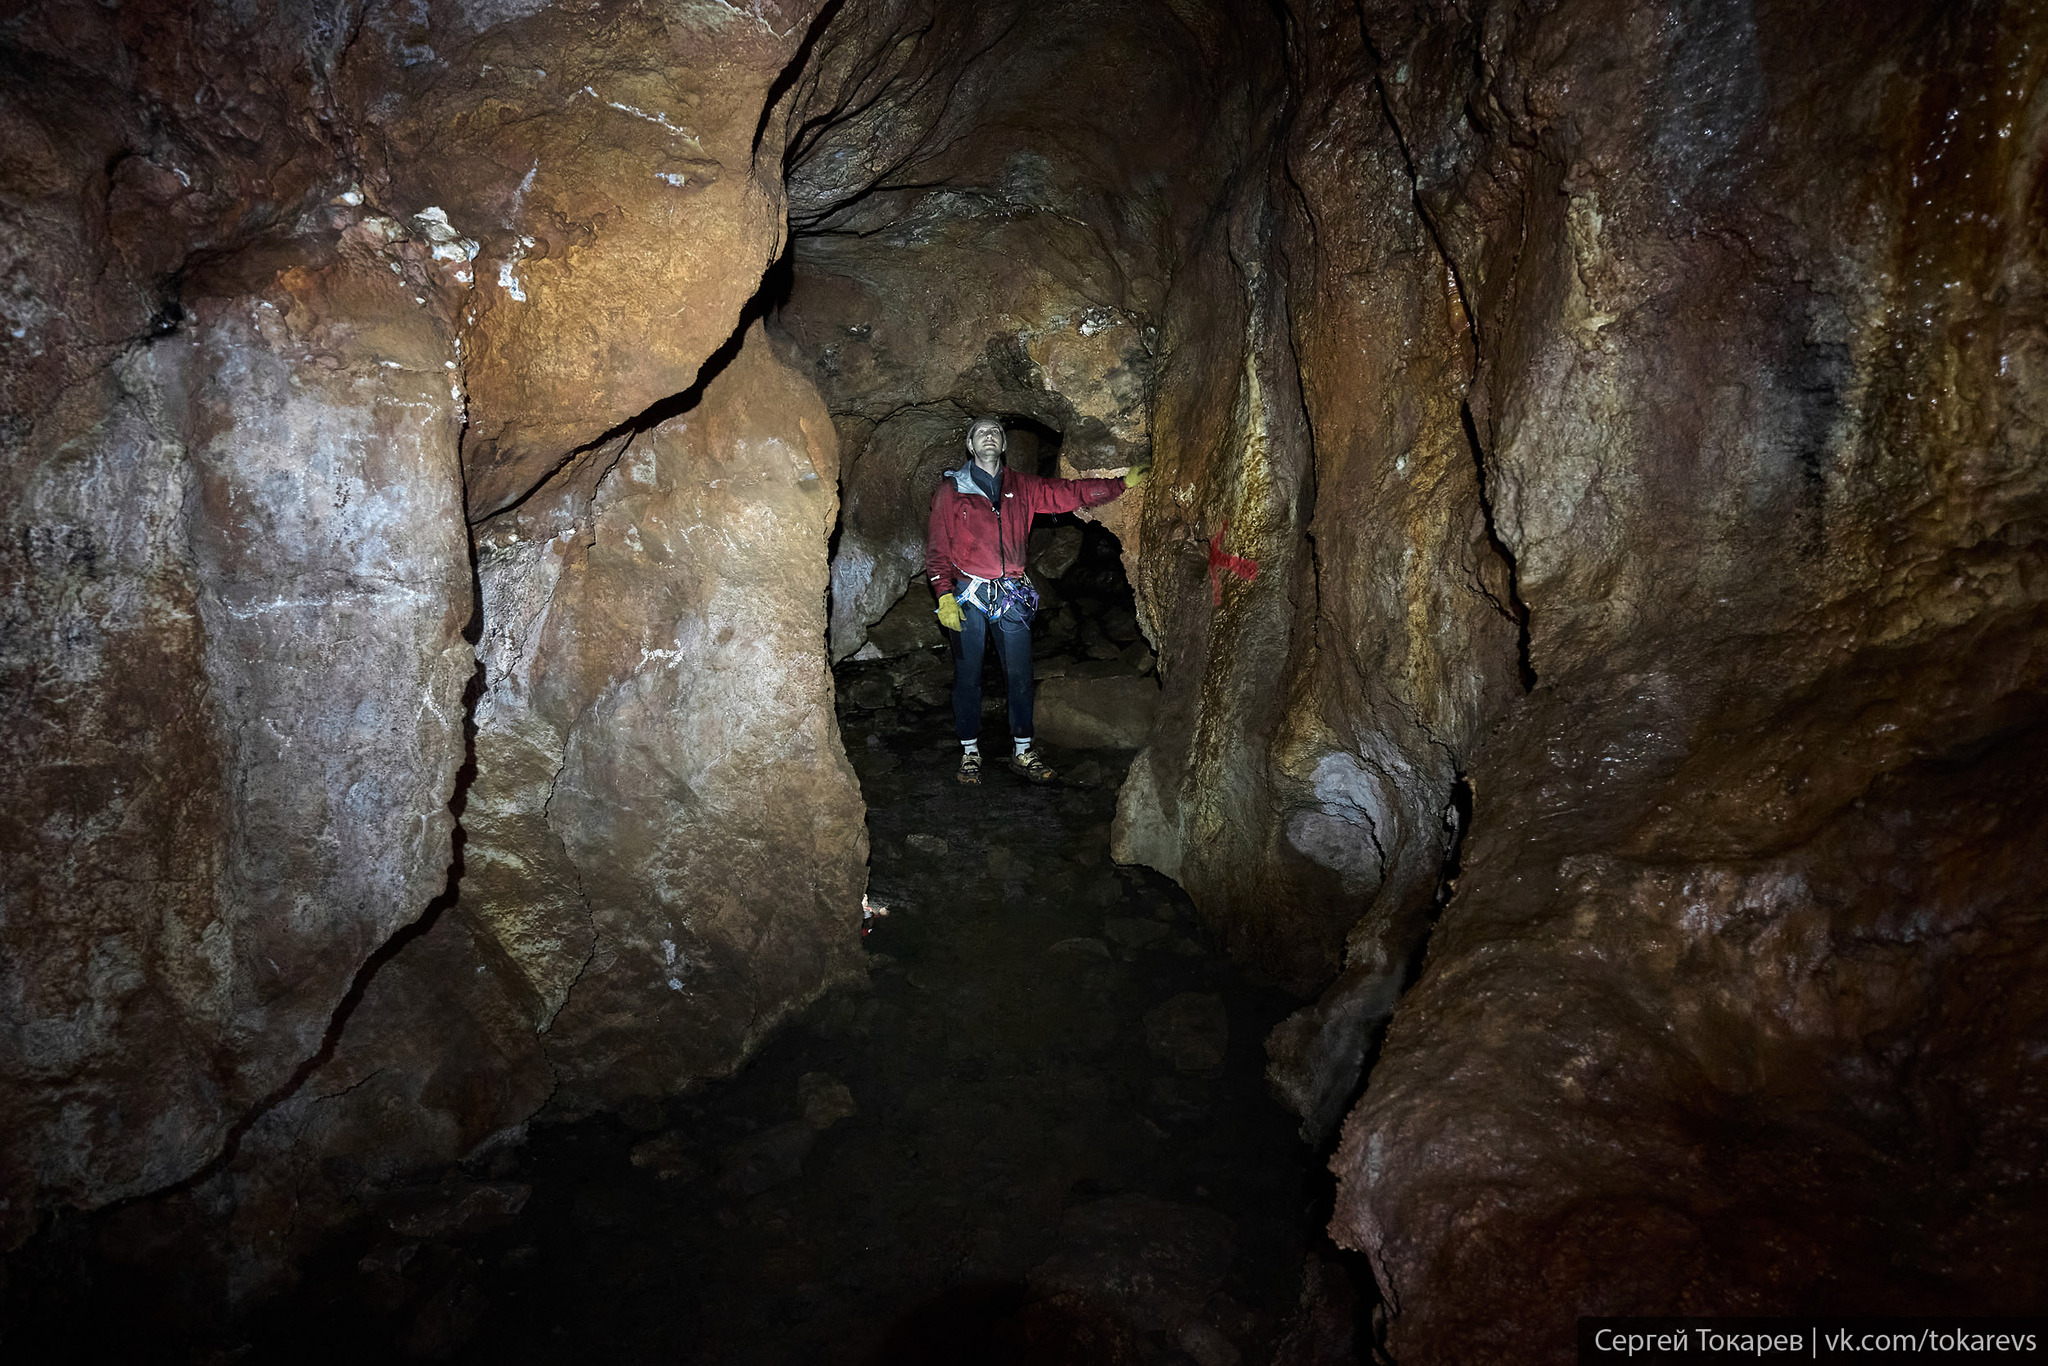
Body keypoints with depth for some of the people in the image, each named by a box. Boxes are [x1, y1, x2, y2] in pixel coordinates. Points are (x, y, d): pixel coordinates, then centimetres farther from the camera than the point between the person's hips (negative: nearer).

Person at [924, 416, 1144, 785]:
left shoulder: (1021, 487, 12)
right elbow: (937, 547, 2)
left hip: (1011, 595, 2)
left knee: (1020, 674, 3)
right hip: (968, 595, -2)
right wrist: (944, 595, -9)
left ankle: (1022, 751, 15)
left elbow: (1068, 493, 8)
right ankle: (969, 752, 16)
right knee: (967, 675, 3)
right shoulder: (951, 489, 4)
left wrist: (1123, 483, -1)